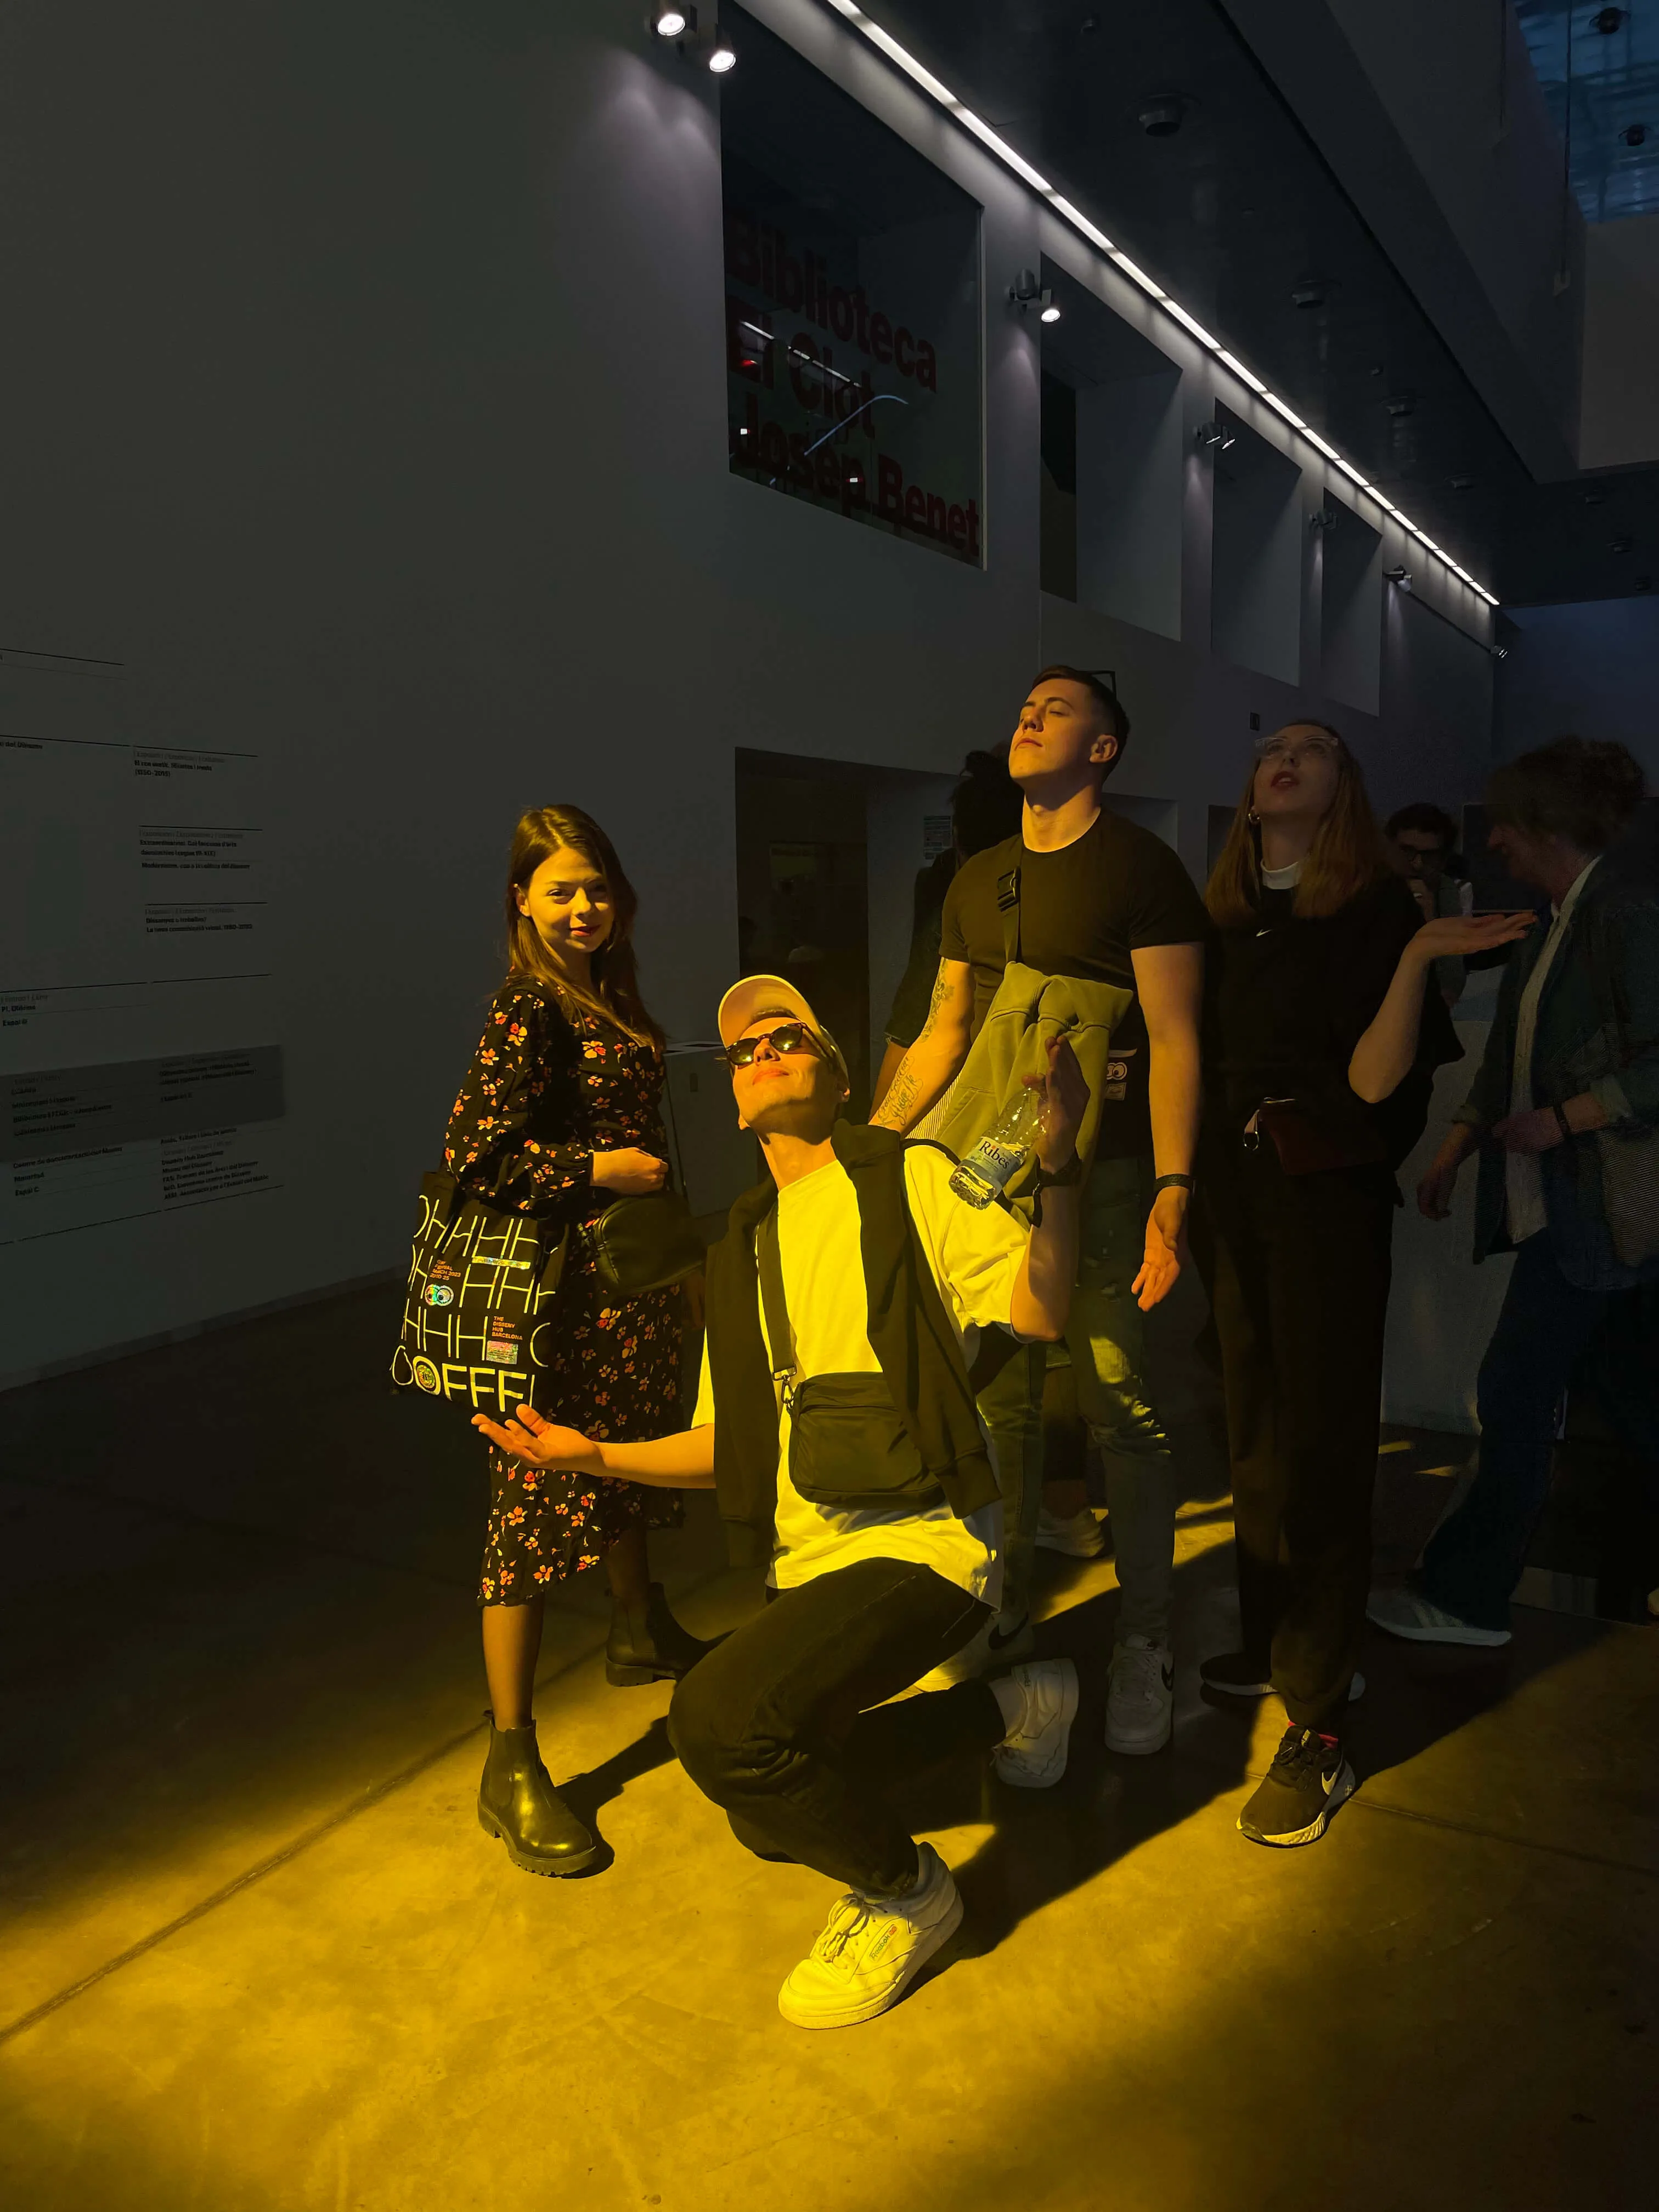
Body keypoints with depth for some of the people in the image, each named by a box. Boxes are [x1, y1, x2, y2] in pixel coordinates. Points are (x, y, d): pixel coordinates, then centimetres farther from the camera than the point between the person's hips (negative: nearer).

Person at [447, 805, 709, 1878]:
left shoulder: (611, 998, 11)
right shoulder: (530, 1011, -15)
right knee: (542, 1502, -6)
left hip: (628, 1271, 9)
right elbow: (473, 1156, -22)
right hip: (561, 1285, -9)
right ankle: (512, 1765, 2)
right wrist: (598, 1169, -17)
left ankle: (640, 1629, 47)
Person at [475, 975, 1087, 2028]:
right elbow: (725, 1447, 20)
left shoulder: (910, 1179, -3)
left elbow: (1038, 1311, -19)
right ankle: (1013, 1705, 31)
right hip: (811, 1562, 8)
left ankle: (904, 1892, 1)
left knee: (720, 1720, -28)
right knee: (771, 1818, 16)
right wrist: (594, 1455, 10)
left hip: (923, 1542, -8)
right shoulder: (742, 1251, 16)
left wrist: (1058, 1164, -33)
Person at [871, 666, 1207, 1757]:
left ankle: (1147, 1640, 12)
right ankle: (1006, 1613, 27)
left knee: (1122, 1405, -4)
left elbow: (1174, 1040, -7)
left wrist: (1172, 1194, -14)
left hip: (1099, 1177, -5)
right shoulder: (978, 880, 17)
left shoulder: (1138, 866, -2)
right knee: (1000, 1401, 10)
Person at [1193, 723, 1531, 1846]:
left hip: (1325, 1192, -5)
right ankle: (1273, 1641, 33)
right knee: (1253, 1430, 15)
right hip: (1230, 1188, 6)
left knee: (1319, 1446, -4)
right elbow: (1194, 1053, 11)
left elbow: (1375, 1080, -16)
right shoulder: (1223, 916, 9)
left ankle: (1319, 1729, 4)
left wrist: (1417, 960, -26)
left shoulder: (1377, 908, -6)